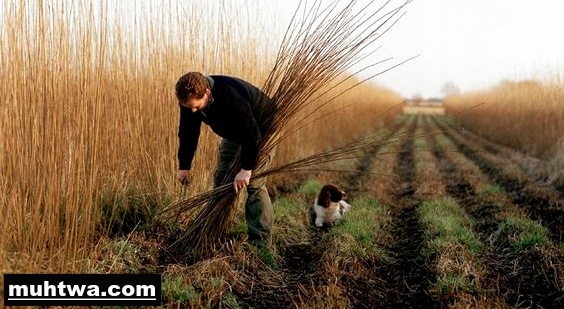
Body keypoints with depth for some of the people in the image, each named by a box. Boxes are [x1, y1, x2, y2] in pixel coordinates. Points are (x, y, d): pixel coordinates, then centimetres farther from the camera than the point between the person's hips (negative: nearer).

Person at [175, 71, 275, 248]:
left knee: (254, 184, -15)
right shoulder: (190, 99, -19)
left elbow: (252, 134, -37)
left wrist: (246, 169, -35)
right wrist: (184, 166, -2)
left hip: (260, 129, -8)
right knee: (221, 180, 6)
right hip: (232, 131, 8)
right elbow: (188, 131, -5)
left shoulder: (231, 97, -42)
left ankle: (260, 244, -11)